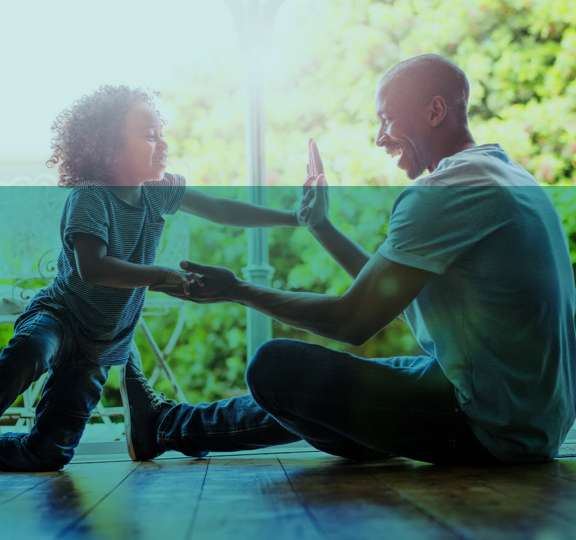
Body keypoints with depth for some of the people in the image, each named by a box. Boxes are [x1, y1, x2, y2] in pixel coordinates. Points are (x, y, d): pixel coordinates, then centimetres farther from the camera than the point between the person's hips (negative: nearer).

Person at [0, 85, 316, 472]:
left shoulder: (160, 190, -1)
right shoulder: (90, 197, -21)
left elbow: (220, 210, 9)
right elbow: (92, 268, -34)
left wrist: (290, 218, 7)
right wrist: (160, 275, -34)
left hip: (103, 345, 6)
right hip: (60, 315, -5)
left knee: (53, 451, 0)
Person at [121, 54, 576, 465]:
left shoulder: (443, 191, -19)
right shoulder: (505, 174, 14)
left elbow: (353, 321, -18)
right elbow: (393, 294, 17)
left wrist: (237, 291, -5)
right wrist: (321, 226, 21)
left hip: (494, 431, -10)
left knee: (276, 367, -12)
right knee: (329, 379, 23)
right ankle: (168, 426, 35)